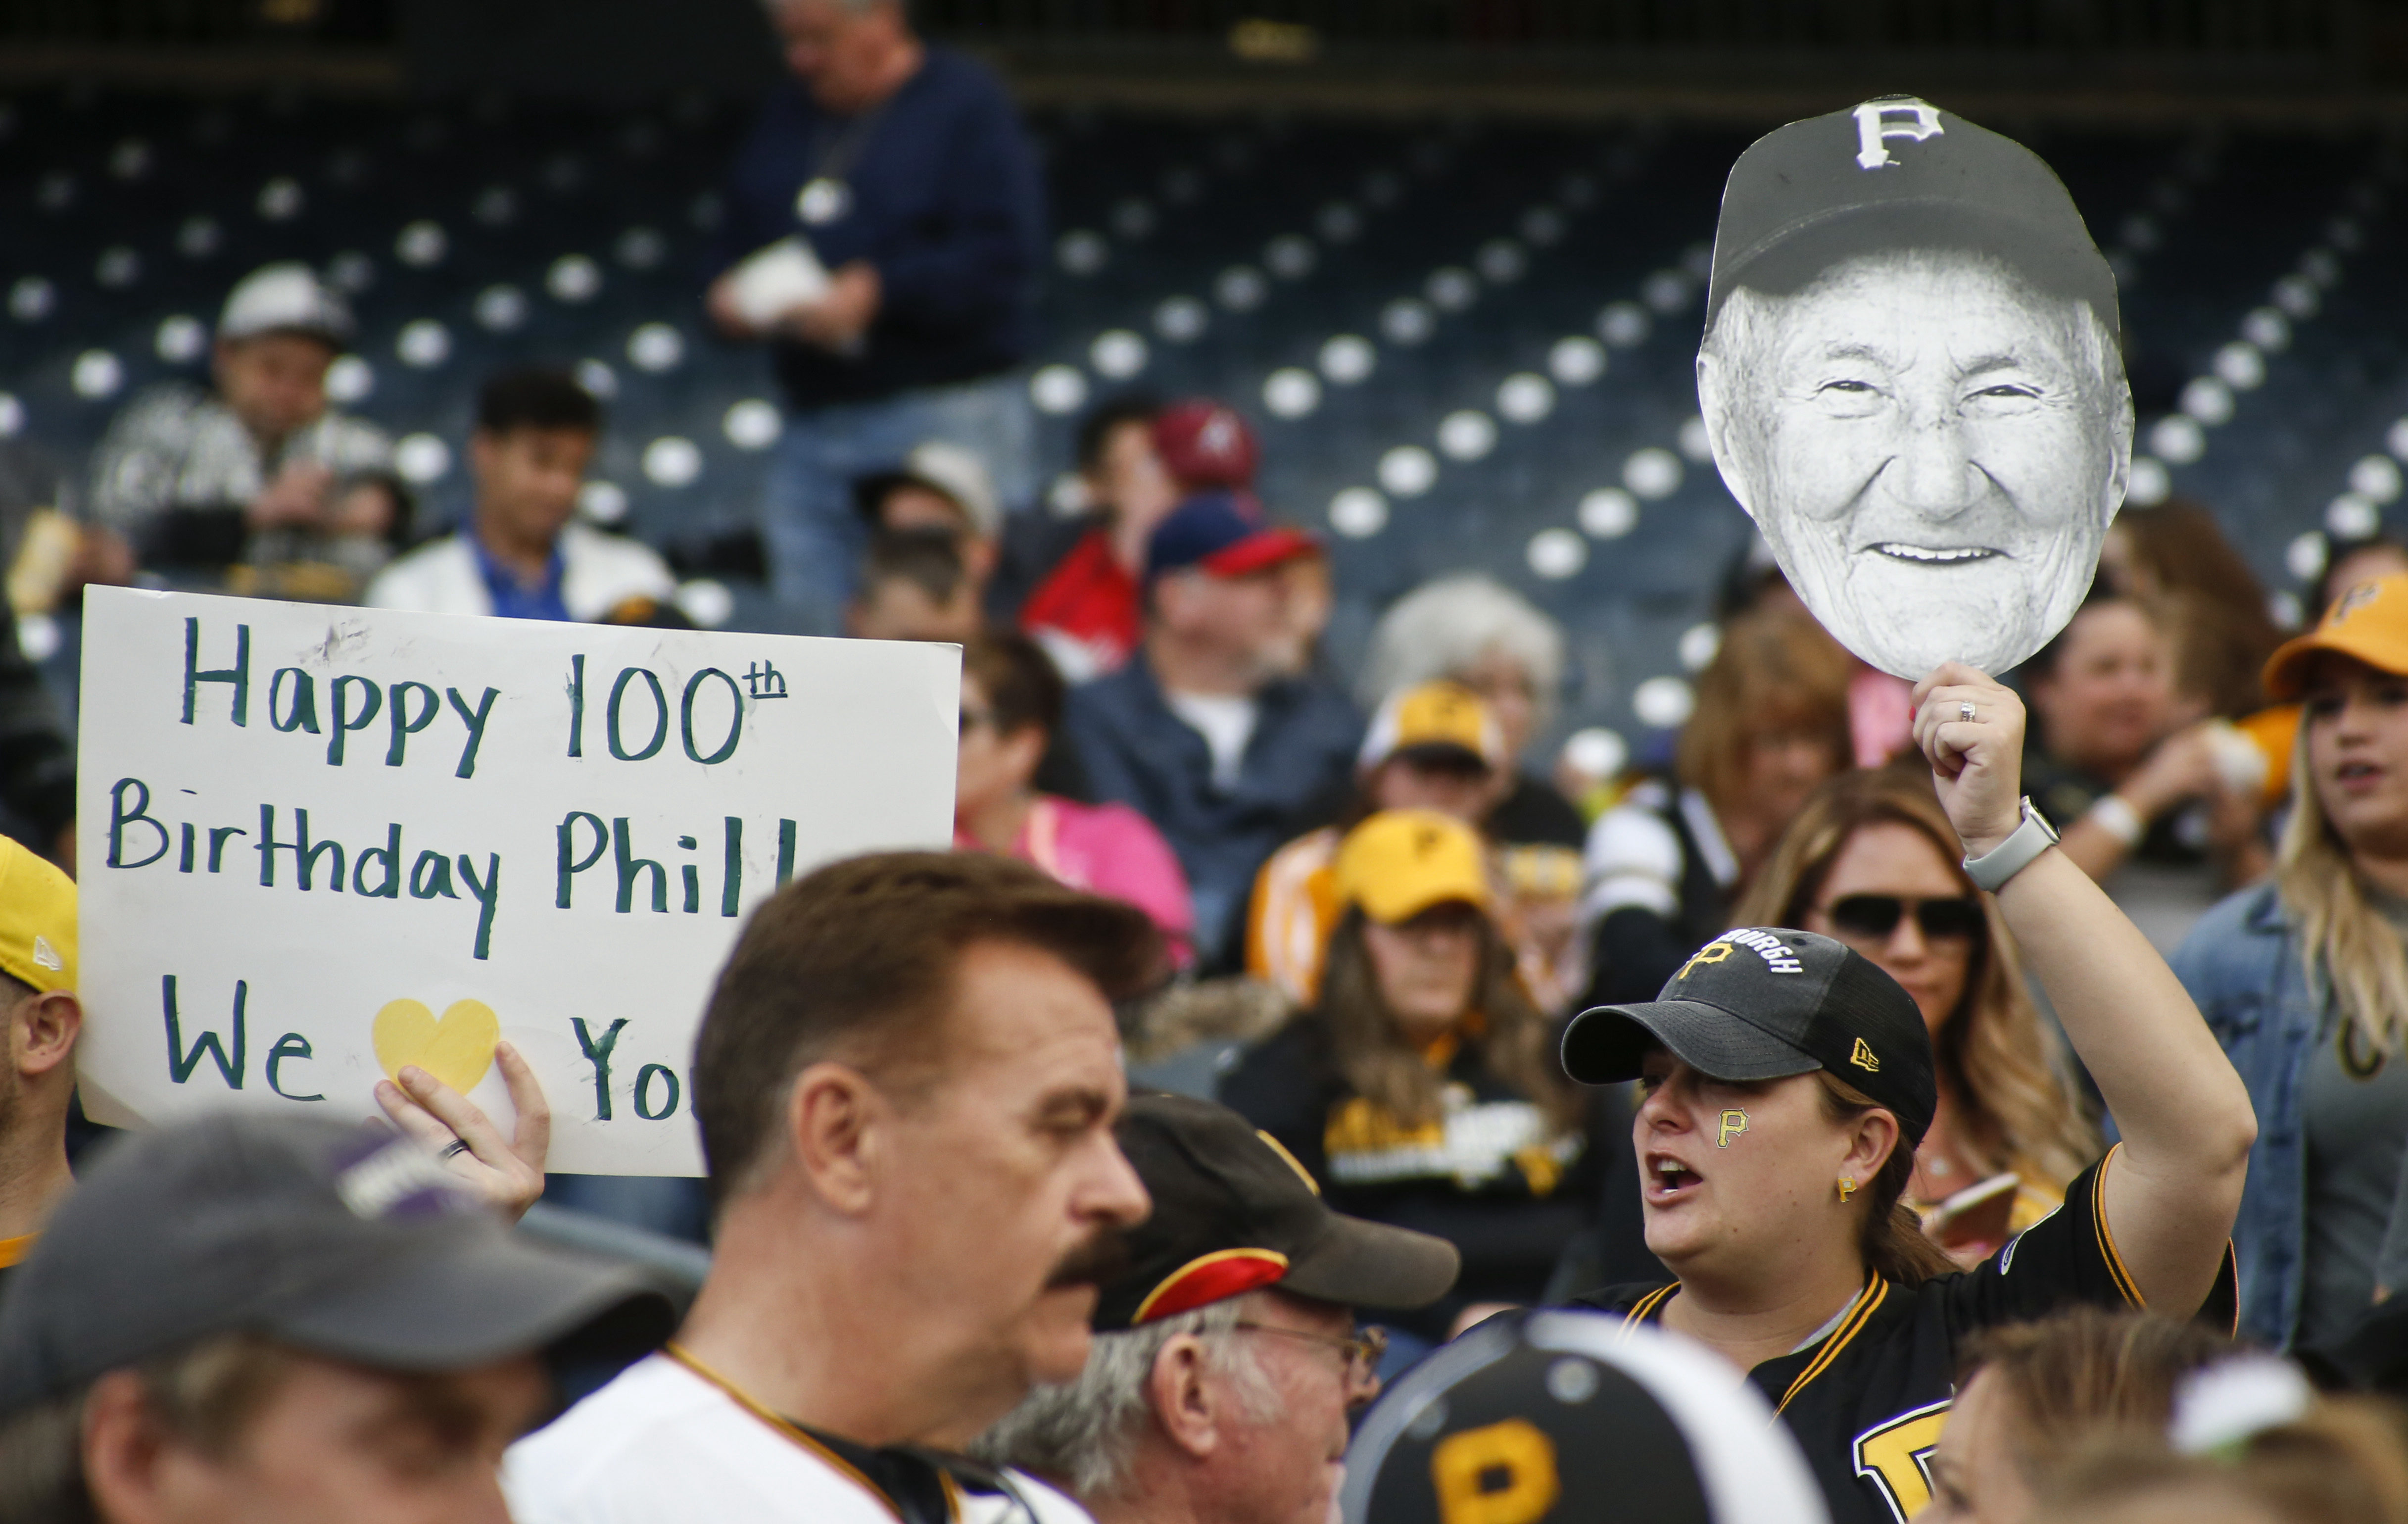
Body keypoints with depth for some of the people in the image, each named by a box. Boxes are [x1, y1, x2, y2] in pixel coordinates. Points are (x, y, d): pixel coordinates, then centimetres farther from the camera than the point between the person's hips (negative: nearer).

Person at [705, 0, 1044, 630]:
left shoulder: (966, 102, -3)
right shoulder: (787, 117, 18)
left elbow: (1006, 257, -13)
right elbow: (733, 241, 24)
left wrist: (877, 293, -20)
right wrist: (728, 290, 0)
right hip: (811, 426, 6)